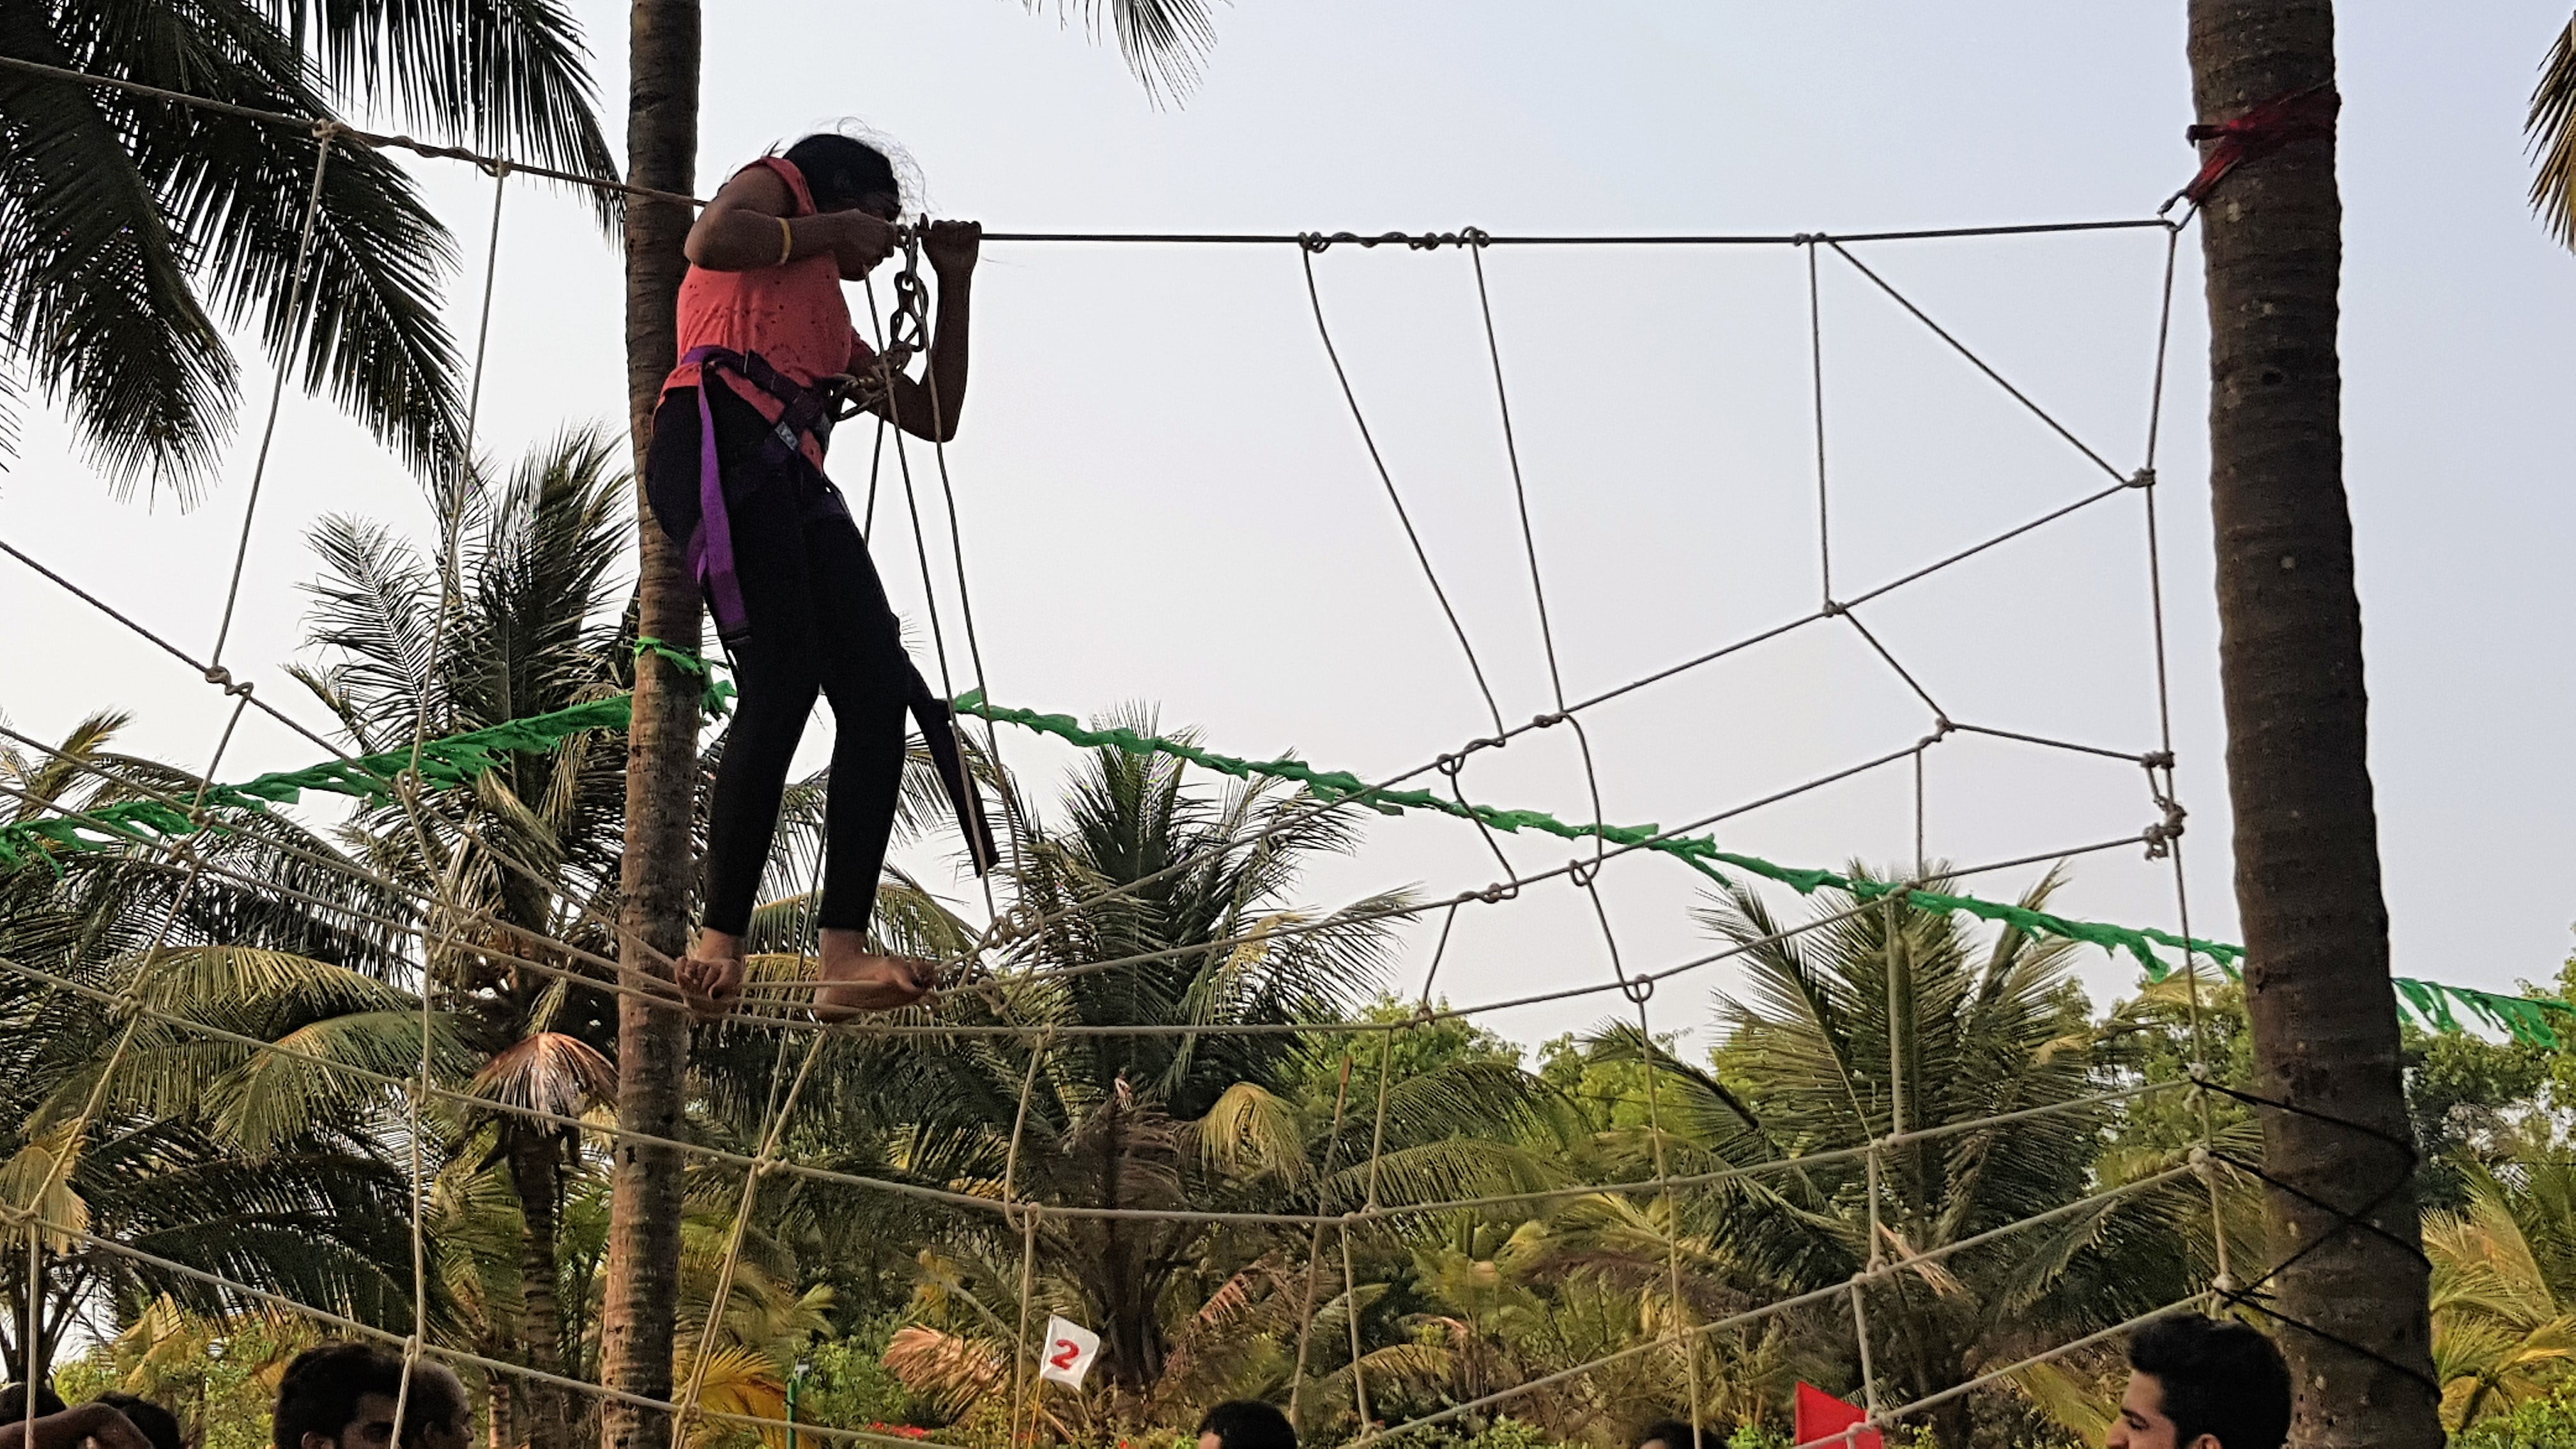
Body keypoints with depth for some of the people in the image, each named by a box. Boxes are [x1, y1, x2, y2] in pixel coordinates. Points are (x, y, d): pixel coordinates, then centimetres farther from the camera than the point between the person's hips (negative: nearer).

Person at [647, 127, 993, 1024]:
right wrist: (830, 232, 8)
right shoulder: (776, 184, 21)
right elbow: (711, 241, -4)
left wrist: (953, 285, 35)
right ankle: (719, 943, -23)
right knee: (784, 682, -22)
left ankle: (844, 959, -16)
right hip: (723, 437, -8)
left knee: (877, 695, -8)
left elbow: (935, 419, 36)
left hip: (794, 479, 8)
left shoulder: (837, 328, 39)